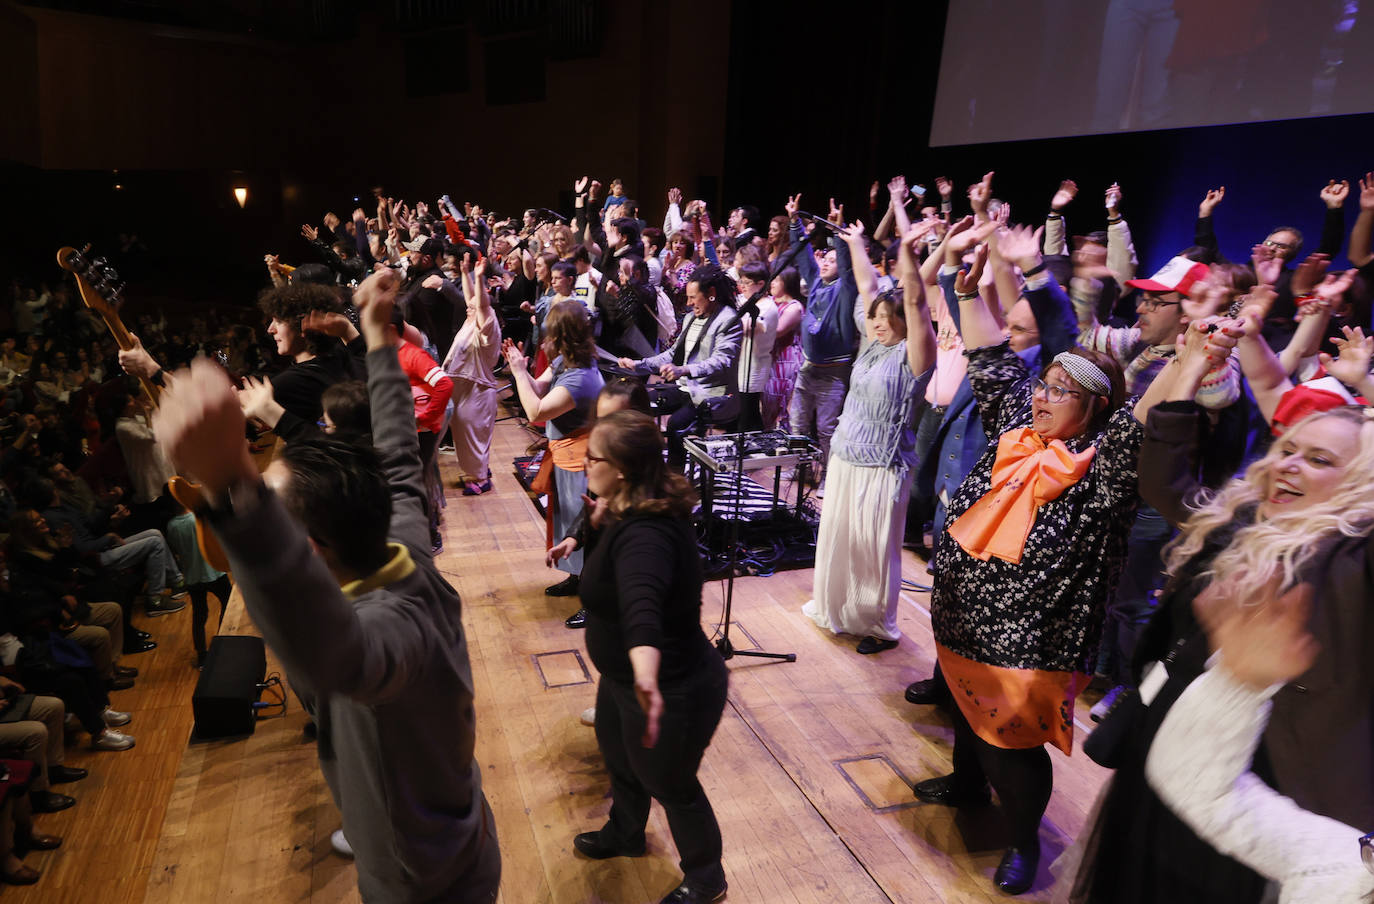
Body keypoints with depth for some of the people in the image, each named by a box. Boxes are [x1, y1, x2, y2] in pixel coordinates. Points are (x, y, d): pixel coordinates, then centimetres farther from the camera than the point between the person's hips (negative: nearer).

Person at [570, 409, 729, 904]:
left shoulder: (645, 535, -36)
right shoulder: (633, 511, -6)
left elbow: (642, 606, -55)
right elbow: (601, 561, 12)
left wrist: (647, 679, -71)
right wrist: (599, 519, -6)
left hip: (673, 691, -9)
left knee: (669, 785, 15)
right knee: (619, 759, 31)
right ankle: (624, 834, 61)